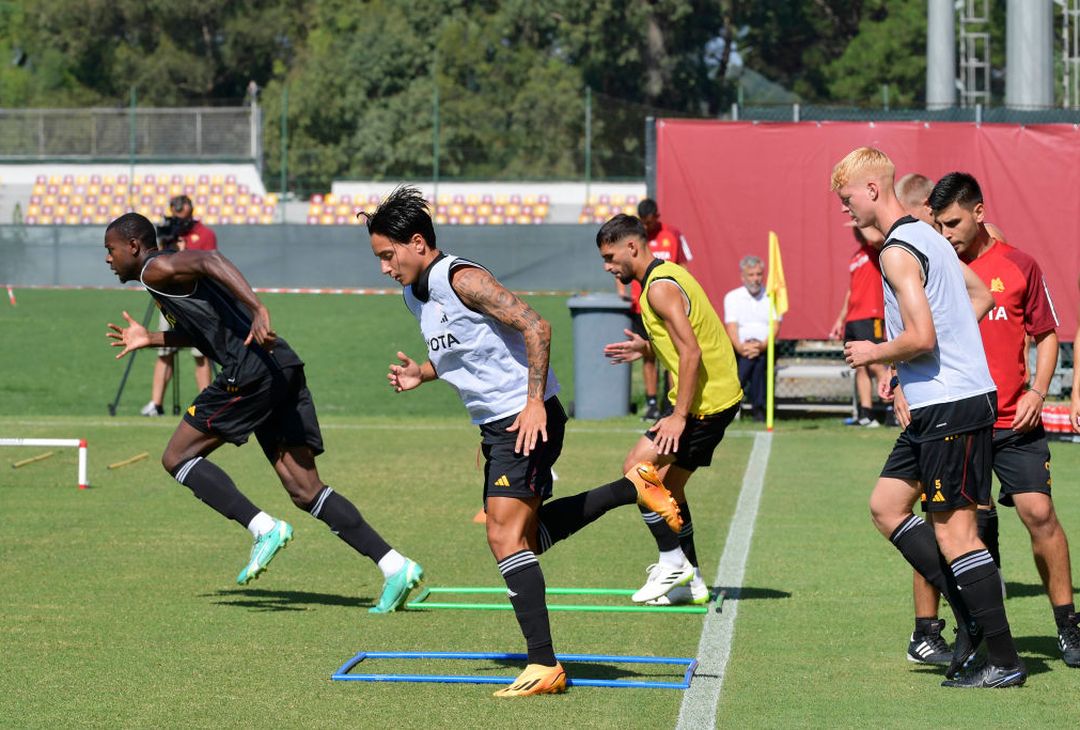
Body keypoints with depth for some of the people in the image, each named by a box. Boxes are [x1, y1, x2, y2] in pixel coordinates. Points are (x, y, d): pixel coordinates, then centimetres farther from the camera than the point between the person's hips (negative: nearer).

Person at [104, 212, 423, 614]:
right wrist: (149, 339, 48)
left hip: (253, 370, -9)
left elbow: (210, 260, -20)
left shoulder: (156, 269, 1)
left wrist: (258, 310, -32)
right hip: (285, 370, 9)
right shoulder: (173, 273, 29)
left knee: (177, 457, 3)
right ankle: (396, 567, -5)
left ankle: (264, 528, -10)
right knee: (304, 488, 5)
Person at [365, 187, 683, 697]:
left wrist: (535, 402, -26)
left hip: (528, 419, -10)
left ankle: (544, 665, -16)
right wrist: (423, 374, 6)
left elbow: (536, 328, -21)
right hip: (494, 425, 10)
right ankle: (630, 488, 27)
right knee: (530, 534, 17)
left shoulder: (460, 278, -17)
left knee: (505, 536, -16)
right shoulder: (413, 293, 11)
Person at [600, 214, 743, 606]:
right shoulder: (668, 274, 14)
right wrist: (648, 348, 14)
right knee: (668, 483, 14)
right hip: (722, 395, 10)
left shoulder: (660, 287, -16)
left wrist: (679, 417, -22)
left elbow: (691, 352, -23)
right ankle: (690, 581, 17)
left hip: (705, 401, -10)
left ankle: (673, 562, -1)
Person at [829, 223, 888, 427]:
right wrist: (841, 319, 26)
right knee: (860, 368, 6)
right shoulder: (856, 256, 22)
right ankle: (865, 414, 7)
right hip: (852, 319, 9)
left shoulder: (877, 249, -3)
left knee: (875, 365, -15)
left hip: (870, 317, -9)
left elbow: (875, 237, -29)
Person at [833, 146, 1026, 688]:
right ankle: (971, 617, 14)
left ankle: (1005, 663, -3)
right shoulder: (929, 237, 15)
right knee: (886, 506, 15)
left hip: (951, 407, -10)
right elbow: (981, 296, 26)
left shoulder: (897, 252, -16)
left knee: (953, 530, -7)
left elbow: (921, 337, -24)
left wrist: (876, 353, -3)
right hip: (937, 403, 10)